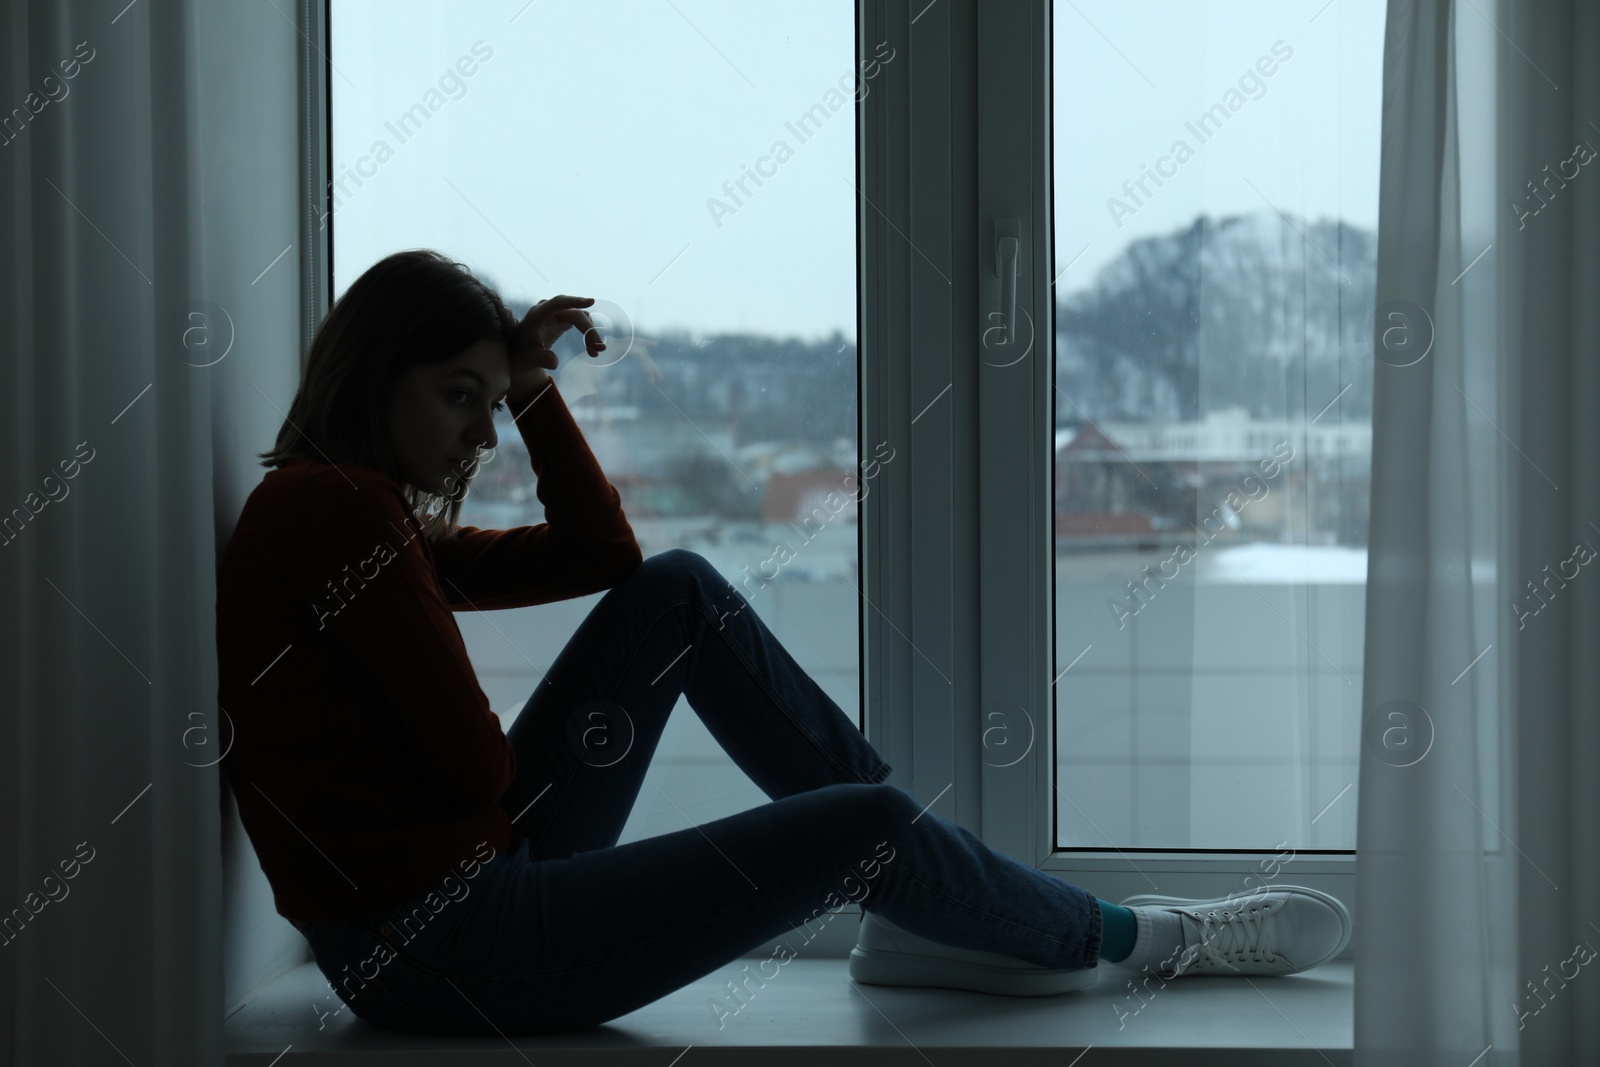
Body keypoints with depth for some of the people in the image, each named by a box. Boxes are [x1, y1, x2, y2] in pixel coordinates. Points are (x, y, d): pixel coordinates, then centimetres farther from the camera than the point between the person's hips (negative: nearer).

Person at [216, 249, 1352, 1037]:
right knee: (861, 828, -15)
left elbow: (600, 554, 16)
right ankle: (1127, 938, 16)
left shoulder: (380, 519, 15)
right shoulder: (332, 505, -16)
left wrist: (533, 391, 7)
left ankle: (930, 906, 9)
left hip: (478, 870, 11)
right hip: (440, 952, -11)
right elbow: (471, 765, -18)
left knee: (681, 592, 9)